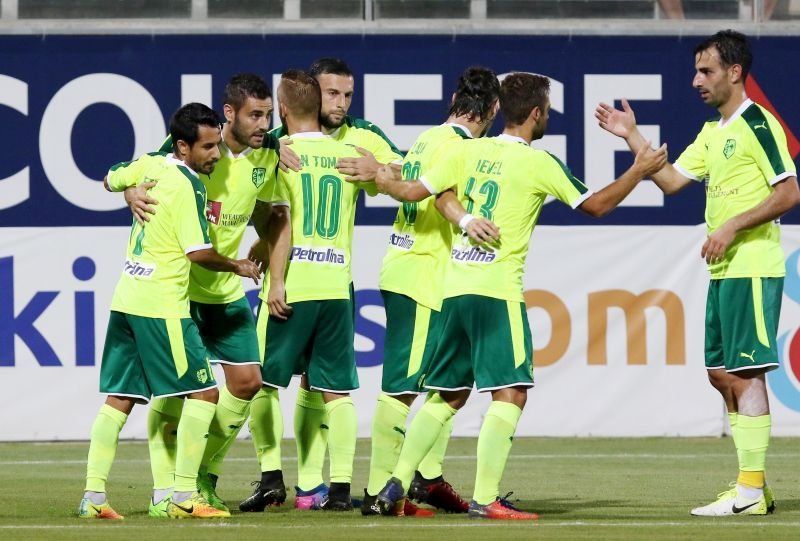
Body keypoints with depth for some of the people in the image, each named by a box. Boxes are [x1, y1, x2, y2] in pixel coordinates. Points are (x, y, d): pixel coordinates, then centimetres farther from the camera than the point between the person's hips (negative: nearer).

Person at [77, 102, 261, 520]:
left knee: (120, 399, 9)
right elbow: (198, 253, -17)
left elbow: (110, 181, 27)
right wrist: (238, 267, 0)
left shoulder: (149, 165, 7)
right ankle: (183, 497, -6)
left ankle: (93, 496, 4)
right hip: (161, 305, -8)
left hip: (126, 298, 8)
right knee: (203, 393, -2)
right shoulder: (188, 187, -15)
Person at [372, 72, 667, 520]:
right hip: (498, 290, -6)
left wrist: (382, 180, 29)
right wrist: (639, 170, 14)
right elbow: (597, 204, 2)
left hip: (455, 289, 6)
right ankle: (486, 497, -15)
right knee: (511, 392, -5)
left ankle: (397, 484, 11)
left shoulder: (469, 151, 8)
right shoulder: (539, 163, -5)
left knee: (450, 394, 16)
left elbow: (413, 192, 9)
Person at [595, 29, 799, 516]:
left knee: (745, 372, -10)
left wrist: (733, 227, -18)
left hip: (752, 269, -10)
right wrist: (632, 136, 14)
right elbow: (672, 180, 19)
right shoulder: (713, 132, 17)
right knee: (721, 373, 9)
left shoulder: (758, 125, -10)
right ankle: (754, 488, 12)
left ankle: (751, 490, -10)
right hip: (723, 271, 10)